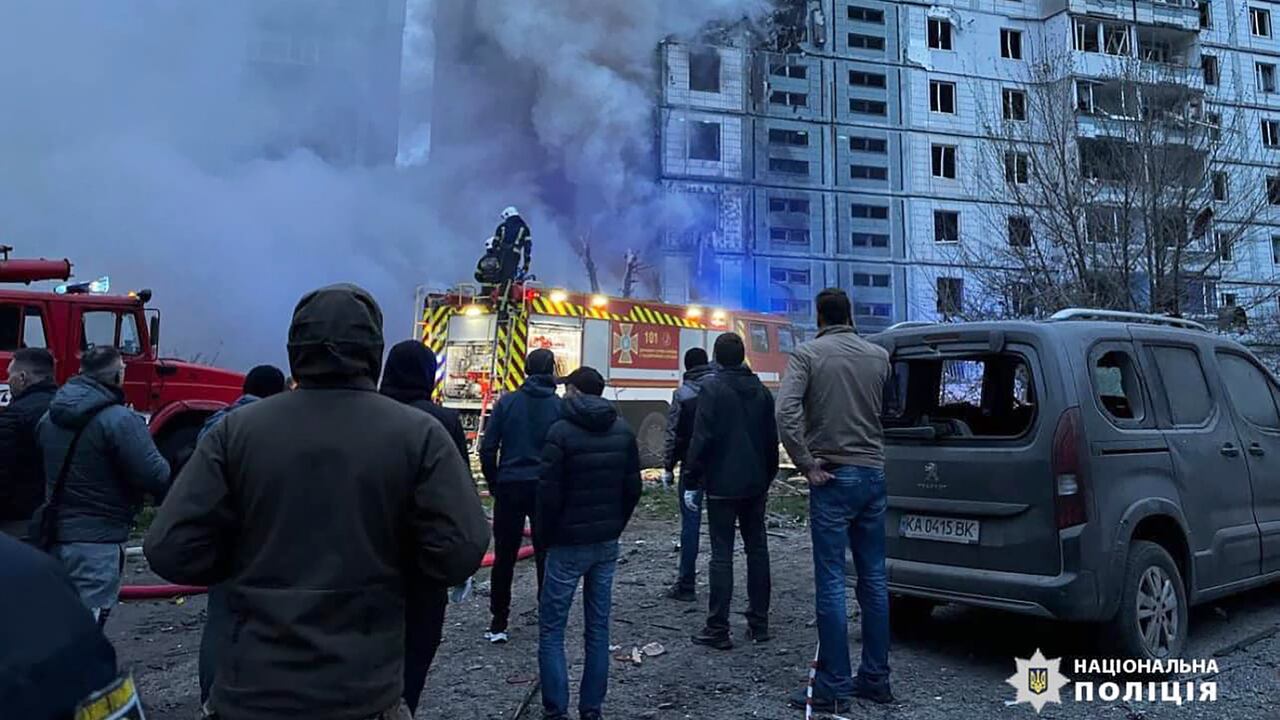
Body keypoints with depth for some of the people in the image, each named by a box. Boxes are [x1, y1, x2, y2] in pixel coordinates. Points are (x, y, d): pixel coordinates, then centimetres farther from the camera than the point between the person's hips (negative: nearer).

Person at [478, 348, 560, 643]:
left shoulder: (507, 402, 0)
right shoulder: (560, 406, -3)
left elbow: (487, 448, -3)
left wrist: (493, 483, 9)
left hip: (510, 486, 0)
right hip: (546, 488, 0)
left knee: (504, 557, 9)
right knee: (546, 556, 10)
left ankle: (499, 624, 12)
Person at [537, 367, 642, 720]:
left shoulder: (561, 432, -12)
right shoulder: (622, 430, 5)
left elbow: (549, 492, -14)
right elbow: (633, 487, 7)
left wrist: (547, 537, -1)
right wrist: (614, 527, 14)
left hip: (568, 544, -5)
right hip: (607, 543, 5)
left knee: (551, 629, 3)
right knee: (598, 627, 11)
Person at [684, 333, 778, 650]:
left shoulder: (712, 389, -11)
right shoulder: (761, 390, 9)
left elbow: (701, 439, -15)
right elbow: (771, 438, 14)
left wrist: (692, 482, -9)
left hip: (722, 485, -6)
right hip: (755, 484, 6)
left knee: (722, 554, -3)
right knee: (757, 550, 12)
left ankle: (718, 630, 0)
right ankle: (759, 624, 18)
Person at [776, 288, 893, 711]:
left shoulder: (808, 354, -6)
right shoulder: (879, 356, 7)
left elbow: (786, 411, -18)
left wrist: (807, 464, -12)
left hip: (833, 478, -5)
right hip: (873, 474, 5)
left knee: (831, 584, -1)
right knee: (874, 580, 12)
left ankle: (833, 687, 4)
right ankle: (875, 679, 21)